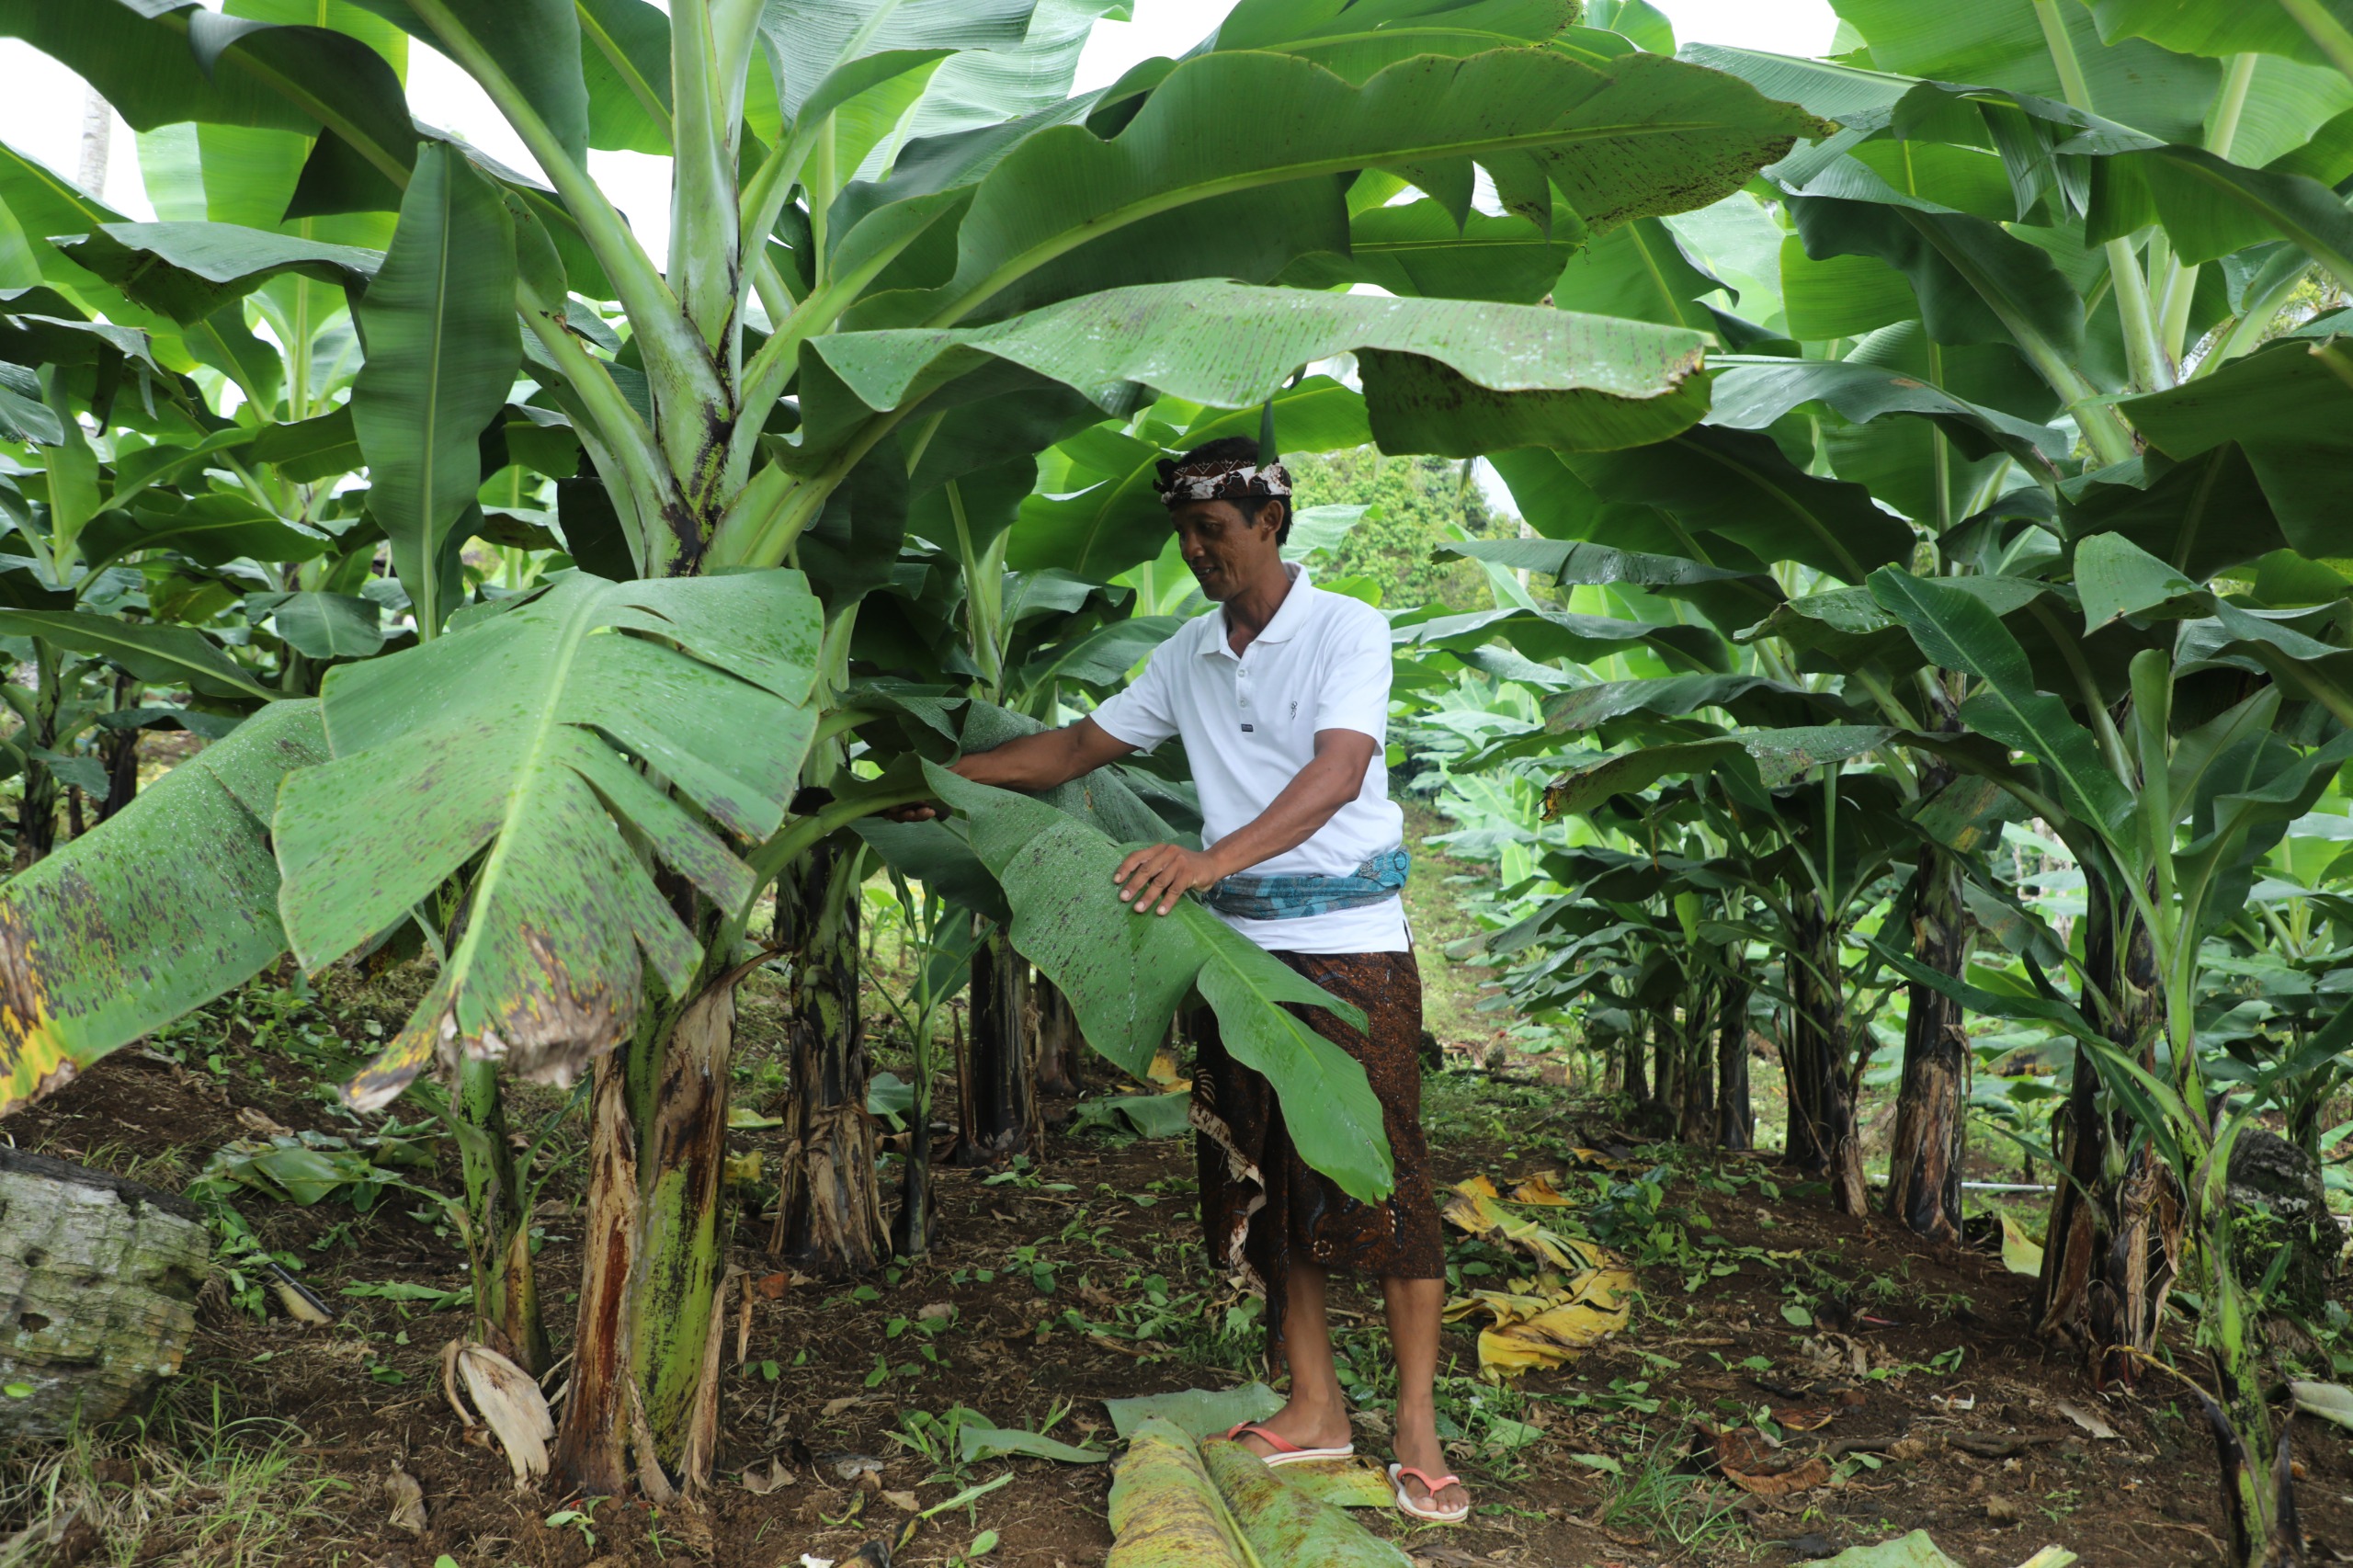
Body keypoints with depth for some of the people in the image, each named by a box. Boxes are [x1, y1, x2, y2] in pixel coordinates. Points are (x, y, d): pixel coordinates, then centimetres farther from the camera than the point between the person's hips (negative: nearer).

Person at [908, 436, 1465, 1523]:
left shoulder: (1347, 630, -8)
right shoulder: (1189, 656, 11)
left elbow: (1337, 773, -23)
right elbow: (1081, 747, 16)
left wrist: (1213, 858, -37)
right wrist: (948, 773, 5)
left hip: (1349, 942, -6)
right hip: (1238, 944, 6)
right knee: (1259, 1178, 8)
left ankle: (1417, 1428, 7)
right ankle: (1314, 1410, 19)